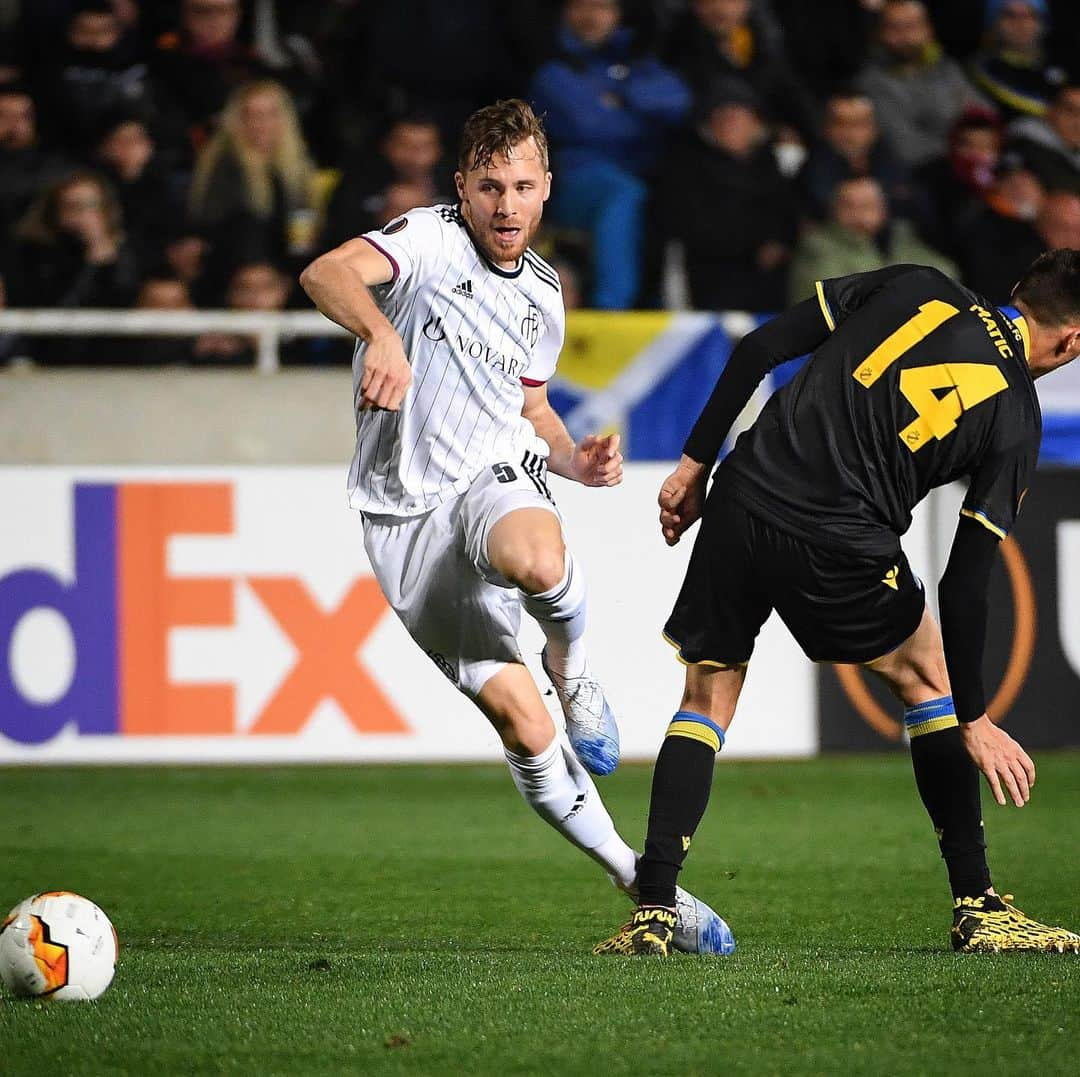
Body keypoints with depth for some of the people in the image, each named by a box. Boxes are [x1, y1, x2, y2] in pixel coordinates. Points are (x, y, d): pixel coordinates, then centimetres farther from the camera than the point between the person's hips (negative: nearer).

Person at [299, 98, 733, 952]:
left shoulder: (543, 295, 12)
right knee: (521, 724, -11)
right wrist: (383, 333, -48)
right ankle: (639, 880, 2)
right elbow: (326, 274, -27)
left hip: (495, 475, 3)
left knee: (540, 560, -39)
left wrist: (577, 459, 6)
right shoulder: (431, 241, -7)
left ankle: (576, 675, -6)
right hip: (405, 514, -3)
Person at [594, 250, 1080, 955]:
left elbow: (760, 349, 7)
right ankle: (978, 910, 20)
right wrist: (974, 719, 8)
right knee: (925, 677, 21)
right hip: (838, 546, -3)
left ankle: (653, 912, 4)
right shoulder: (1016, 419, 4)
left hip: (741, 500, 3)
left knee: (707, 695, 18)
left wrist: (695, 463, 14)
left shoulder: (914, 288, 13)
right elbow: (965, 582, 1)